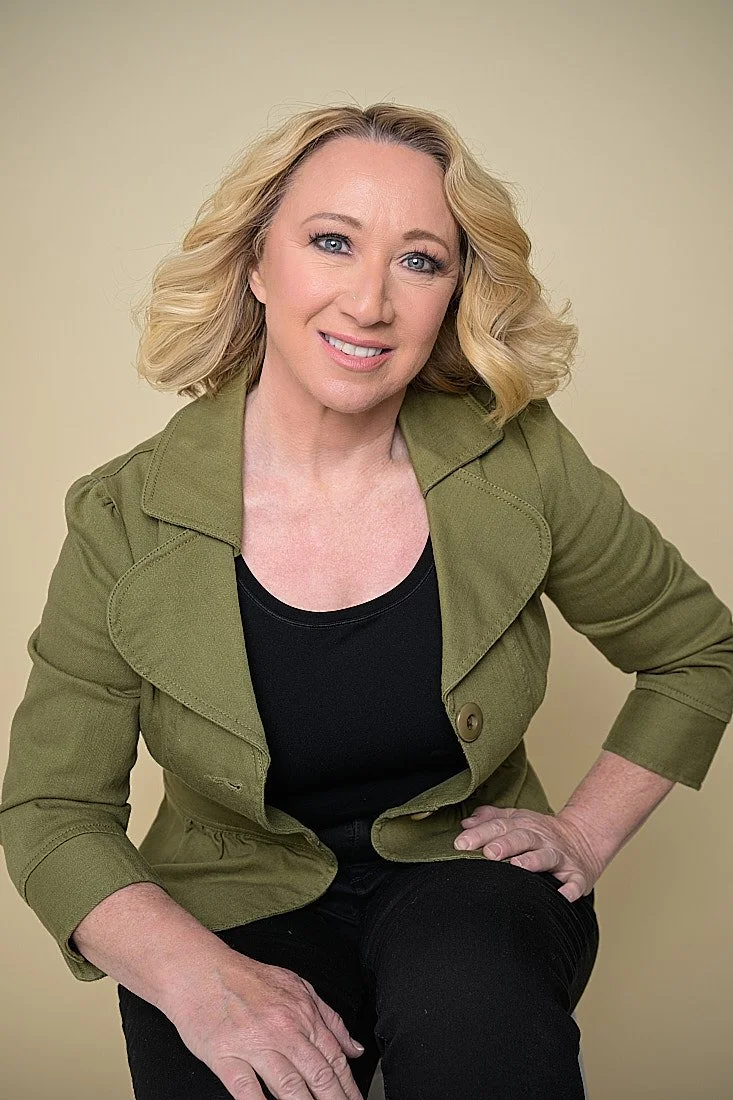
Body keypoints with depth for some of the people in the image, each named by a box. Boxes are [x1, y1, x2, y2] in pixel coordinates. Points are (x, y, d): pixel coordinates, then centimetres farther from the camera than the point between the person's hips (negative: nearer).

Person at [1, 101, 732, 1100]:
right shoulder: (126, 520, -12)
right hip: (242, 904, 1)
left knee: (473, 1011, -34)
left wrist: (588, 832, -3)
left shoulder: (520, 464, -9)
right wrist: (197, 977, -24)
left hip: (462, 876, 0)